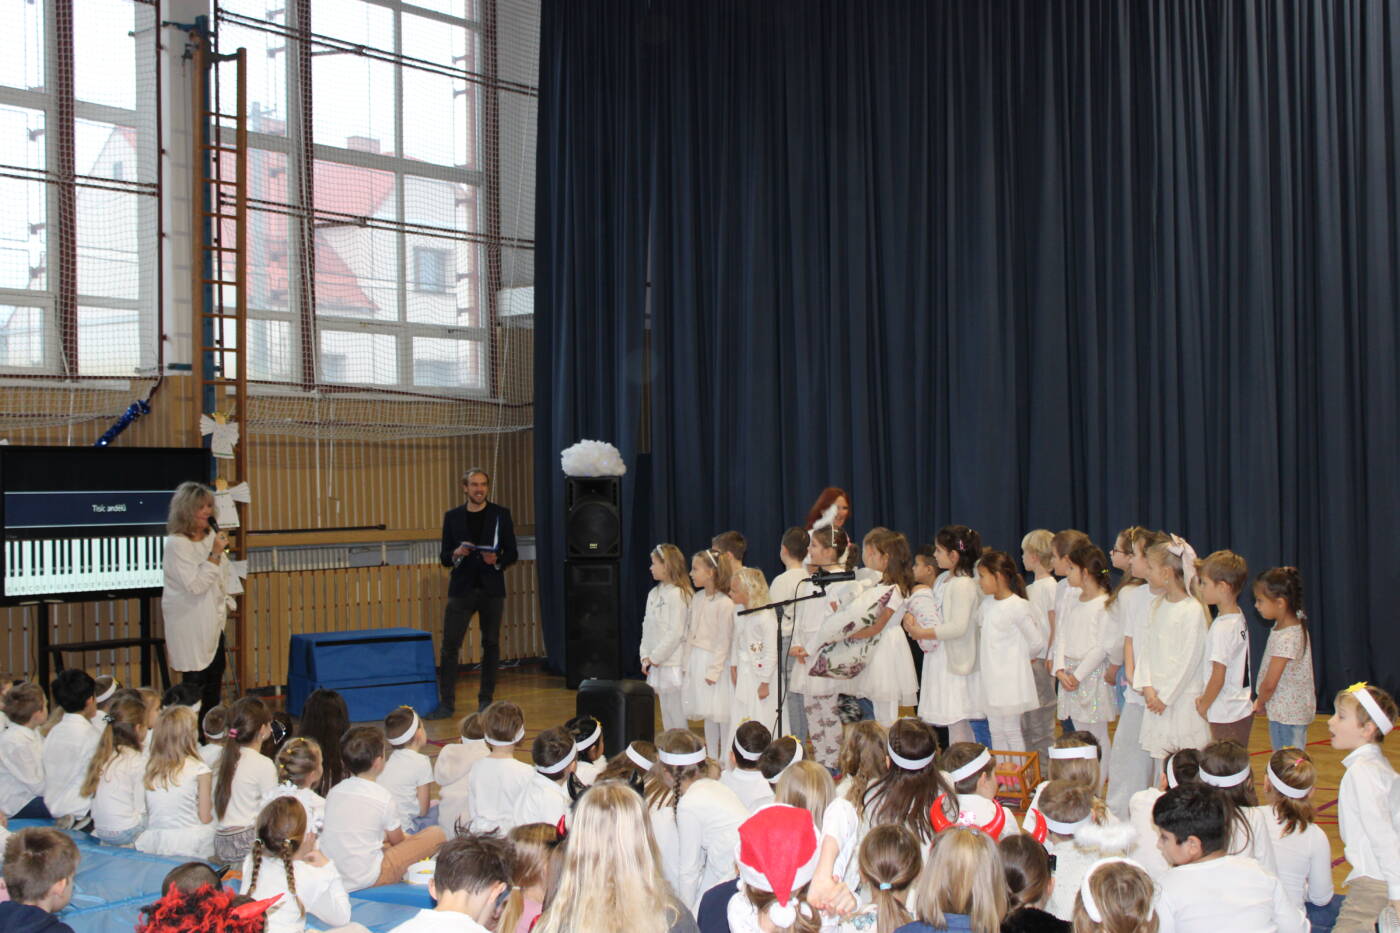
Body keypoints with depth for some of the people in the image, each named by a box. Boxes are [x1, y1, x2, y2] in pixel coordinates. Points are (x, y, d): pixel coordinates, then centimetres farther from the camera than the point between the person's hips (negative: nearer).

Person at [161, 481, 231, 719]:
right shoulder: (177, 543, -19)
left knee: (215, 673, 14)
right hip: (190, 622, -8)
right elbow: (195, 585, -25)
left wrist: (224, 602, 24)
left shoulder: (210, 535, 5)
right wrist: (215, 554, -27)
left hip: (213, 619, 8)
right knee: (195, 678, -2)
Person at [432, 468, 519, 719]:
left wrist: (497, 560, -15)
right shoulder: (452, 516, 6)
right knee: (450, 645, -5)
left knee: (491, 644, 5)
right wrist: (456, 555, -14)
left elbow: (512, 554, 5)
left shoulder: (501, 515, 4)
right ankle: (446, 703, -2)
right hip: (461, 589, 0)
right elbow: (445, 558, 8)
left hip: (492, 589, 0)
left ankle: (486, 700, 15)